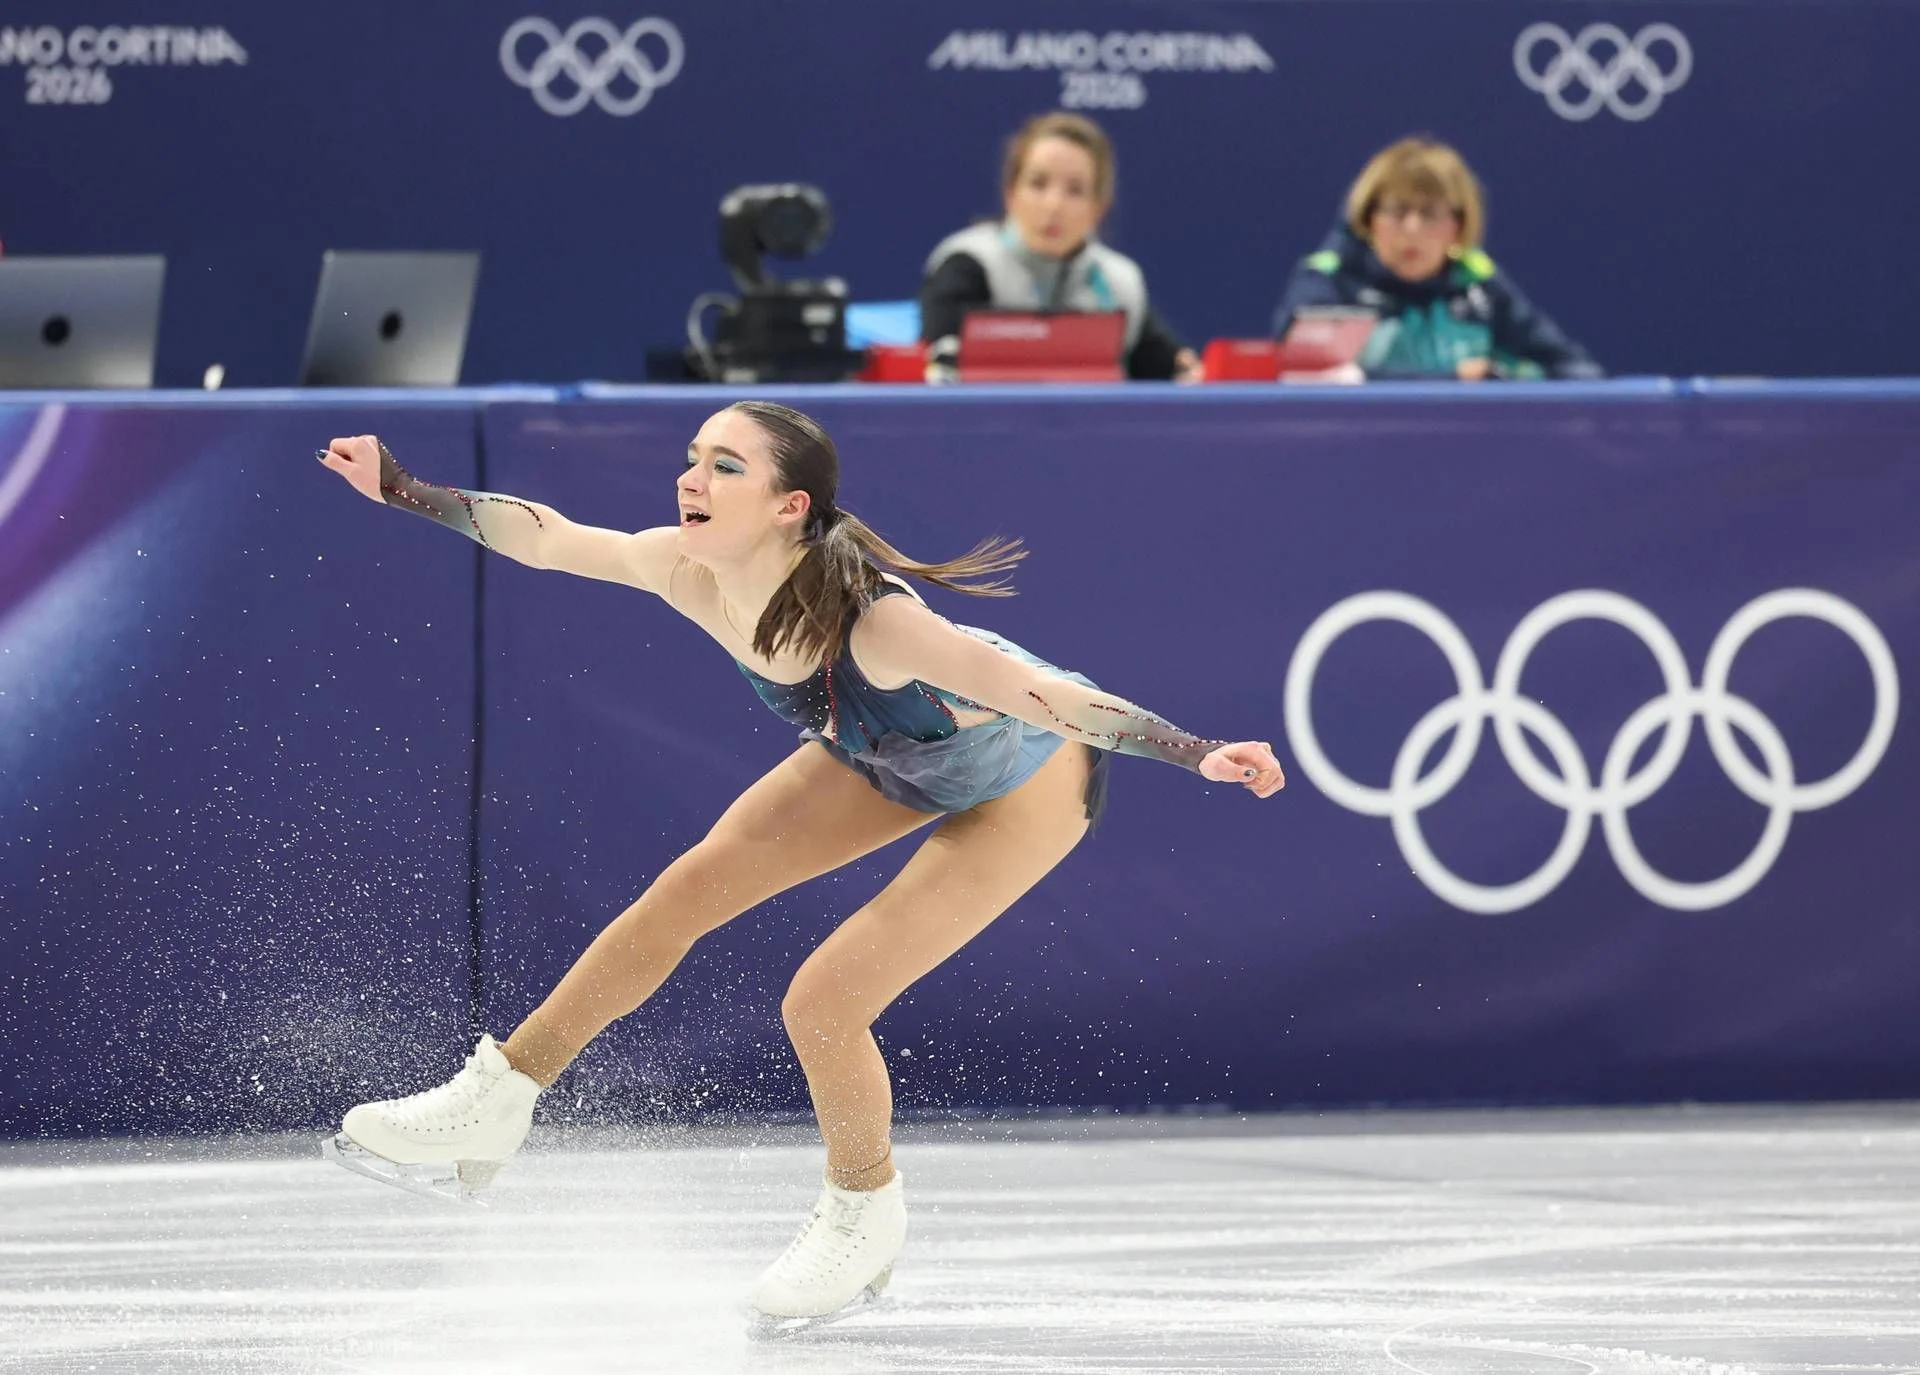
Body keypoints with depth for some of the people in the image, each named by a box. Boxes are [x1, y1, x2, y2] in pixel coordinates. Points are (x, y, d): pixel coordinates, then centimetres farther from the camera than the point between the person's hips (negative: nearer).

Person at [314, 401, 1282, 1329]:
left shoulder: (871, 623, -42)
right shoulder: (687, 573, -24)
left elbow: (1044, 696, -41)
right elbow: (546, 537, -8)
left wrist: (1202, 756, -47)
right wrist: (398, 488, -7)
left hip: (1028, 782, -7)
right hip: (890, 758, 7)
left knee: (821, 1004, -13)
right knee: (692, 888, 3)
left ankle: (865, 1219, 16)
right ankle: (496, 1105, 19)